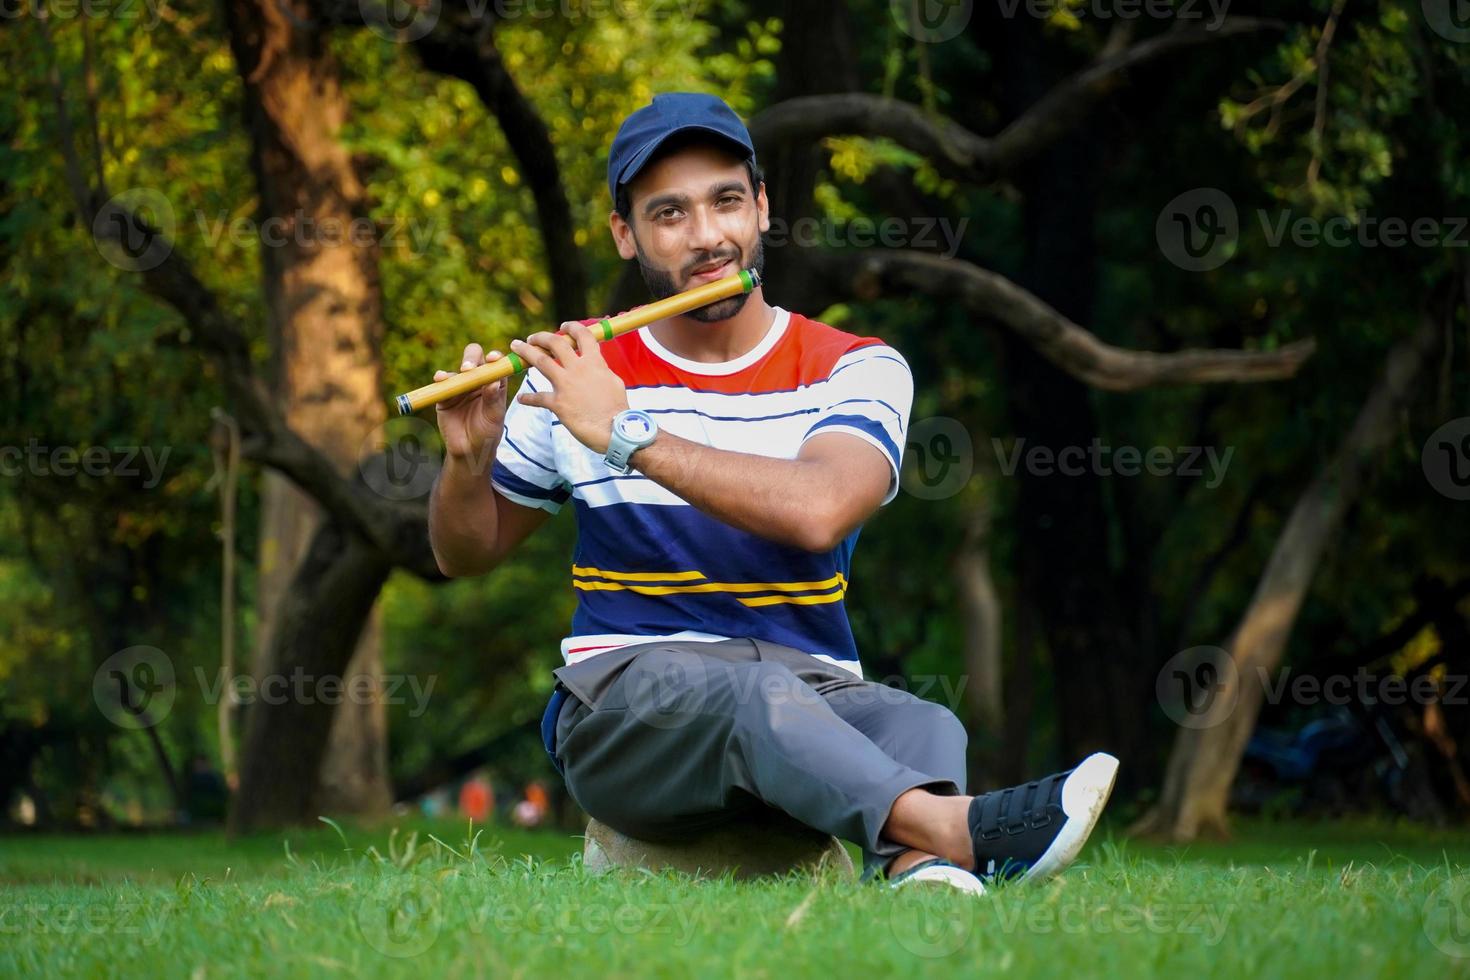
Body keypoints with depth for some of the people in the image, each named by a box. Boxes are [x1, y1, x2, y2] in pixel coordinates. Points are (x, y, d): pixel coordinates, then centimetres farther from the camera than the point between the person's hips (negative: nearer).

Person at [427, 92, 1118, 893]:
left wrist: (625, 432, -16)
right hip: (623, 697, -2)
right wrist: (469, 458, -3)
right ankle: (958, 828, -64)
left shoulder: (853, 371, 5)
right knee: (748, 692, -37)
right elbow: (466, 553, 22)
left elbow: (817, 511, -18)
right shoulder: (578, 377, 10)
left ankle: (916, 863, -66)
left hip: (812, 685, 2)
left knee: (925, 727, -32)